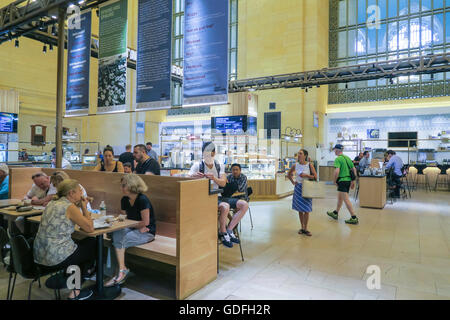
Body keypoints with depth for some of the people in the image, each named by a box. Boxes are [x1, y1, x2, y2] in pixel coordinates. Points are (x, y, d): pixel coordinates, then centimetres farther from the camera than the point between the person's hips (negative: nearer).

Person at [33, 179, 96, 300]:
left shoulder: (53, 203, 9)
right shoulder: (69, 207, -15)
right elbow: (90, 228, -11)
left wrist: (79, 207, 13)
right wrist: (84, 207, -1)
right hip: (55, 259, -8)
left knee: (76, 245, 30)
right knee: (92, 243, 13)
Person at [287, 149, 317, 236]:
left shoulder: (309, 165, -6)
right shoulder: (296, 165, 1)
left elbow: (315, 176, -8)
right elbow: (289, 174, 16)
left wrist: (306, 175, -18)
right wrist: (293, 182, 4)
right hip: (298, 188, 2)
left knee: (306, 210, 0)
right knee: (300, 209, 8)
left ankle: (305, 229, 12)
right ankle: (302, 227, 21)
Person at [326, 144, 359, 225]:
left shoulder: (338, 159, -13)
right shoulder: (347, 158, 12)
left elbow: (337, 171, -24)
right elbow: (354, 169, 13)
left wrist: (335, 181, -10)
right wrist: (353, 181, 18)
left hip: (342, 181, -9)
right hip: (348, 180, 9)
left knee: (346, 200, -5)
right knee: (340, 198, 21)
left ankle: (354, 218, -4)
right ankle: (335, 213, 34)